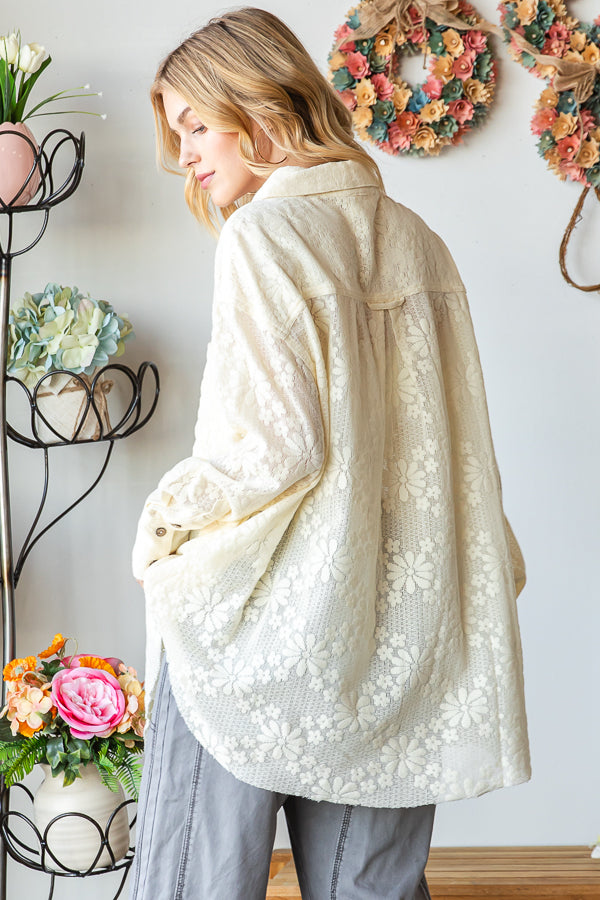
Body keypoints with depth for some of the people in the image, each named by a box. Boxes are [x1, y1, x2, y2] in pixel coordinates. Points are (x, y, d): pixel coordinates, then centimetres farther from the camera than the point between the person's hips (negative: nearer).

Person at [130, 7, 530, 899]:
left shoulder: (265, 235, -11)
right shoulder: (417, 242, 9)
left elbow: (276, 445, -18)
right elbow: (457, 444, 12)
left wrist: (168, 517, -2)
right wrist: (483, 584, 22)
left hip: (262, 625, -6)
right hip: (397, 625, 7)